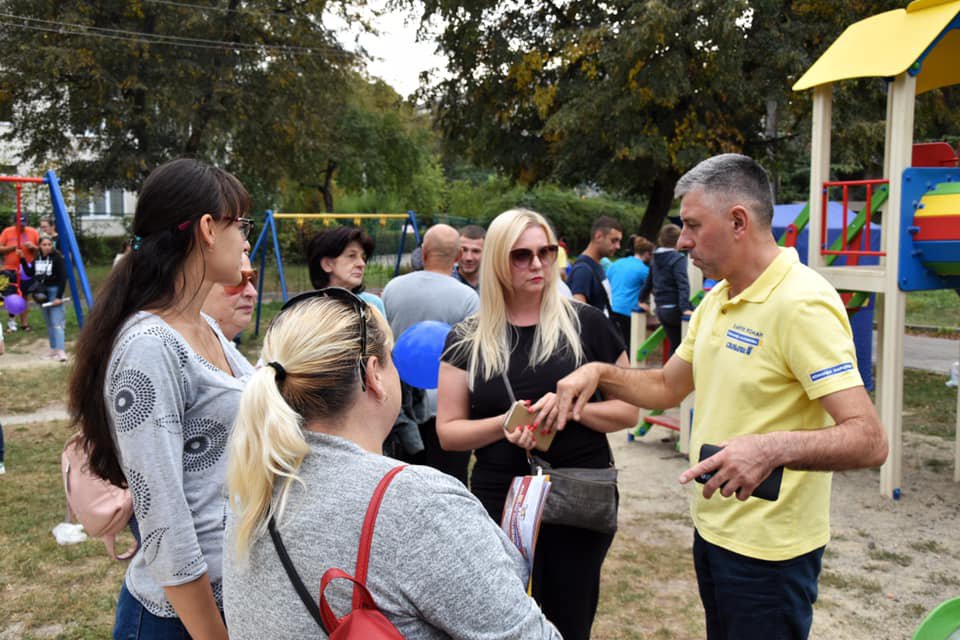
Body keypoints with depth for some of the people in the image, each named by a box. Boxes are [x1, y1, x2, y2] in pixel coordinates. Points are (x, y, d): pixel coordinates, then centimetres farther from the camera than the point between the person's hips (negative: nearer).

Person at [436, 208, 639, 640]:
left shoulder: (586, 323, -3)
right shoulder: (468, 339, -1)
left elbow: (628, 411, 2)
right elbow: (448, 432, 0)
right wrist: (503, 424, -19)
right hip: (501, 505, 0)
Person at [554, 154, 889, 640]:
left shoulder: (803, 305, -21)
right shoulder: (716, 299, 7)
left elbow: (868, 441, -27)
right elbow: (668, 387, 15)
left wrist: (772, 449, -43)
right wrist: (599, 374, -1)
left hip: (768, 550, -8)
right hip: (711, 527, 8)